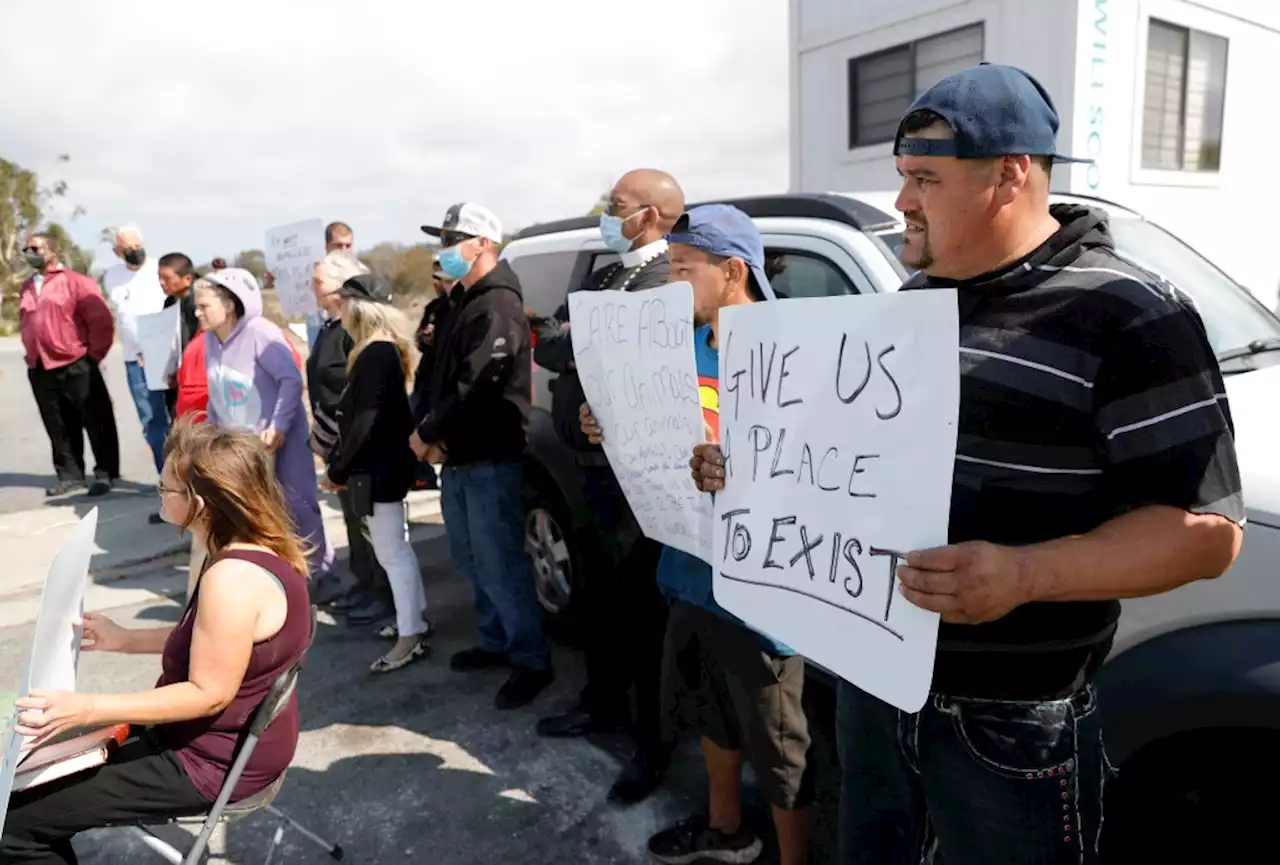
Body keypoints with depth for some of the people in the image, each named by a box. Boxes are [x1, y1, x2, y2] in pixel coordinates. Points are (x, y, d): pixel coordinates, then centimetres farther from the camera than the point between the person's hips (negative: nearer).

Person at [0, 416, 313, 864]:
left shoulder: (233, 578, -32)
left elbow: (208, 693, -26)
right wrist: (124, 639, 10)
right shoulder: (261, 547, -2)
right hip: (229, 736, 10)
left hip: (216, 762, -10)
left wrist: (87, 709, -26)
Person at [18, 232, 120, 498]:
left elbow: (101, 321, -9)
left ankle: (105, 473, 8)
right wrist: (32, 355, 15)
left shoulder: (76, 282, -4)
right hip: (40, 371, 6)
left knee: (96, 422, -1)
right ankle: (69, 474, 19)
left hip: (76, 367, -6)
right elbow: (25, 325, 24)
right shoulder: (26, 288, 16)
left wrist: (92, 356, -8)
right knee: (58, 427, 10)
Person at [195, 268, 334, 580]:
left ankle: (319, 570, 20)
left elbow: (292, 379, -22)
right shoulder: (211, 338, 5)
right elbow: (215, 391, 13)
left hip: (278, 438, -6)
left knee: (298, 505, 3)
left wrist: (278, 426, -24)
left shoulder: (258, 332, -18)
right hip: (238, 442, 6)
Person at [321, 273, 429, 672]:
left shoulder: (374, 354, -18)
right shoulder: (387, 349, 13)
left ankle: (412, 636, 3)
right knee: (396, 549, 17)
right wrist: (342, 463, 15)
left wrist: (337, 469, -13)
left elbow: (367, 420, -22)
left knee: (392, 553, -4)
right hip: (384, 463, 10)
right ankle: (416, 619, 28)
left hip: (379, 467, -10)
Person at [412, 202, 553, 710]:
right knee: (473, 562, 18)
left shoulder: (498, 306, -15)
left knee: (500, 566, -5)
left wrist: (426, 434, -12)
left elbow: (474, 387, -23)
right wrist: (437, 436, -1)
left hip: (490, 460, -10)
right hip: (458, 458, 10)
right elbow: (443, 379, 15)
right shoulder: (463, 303, 16)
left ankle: (532, 661, 8)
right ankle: (496, 642, 33)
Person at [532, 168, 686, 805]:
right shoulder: (607, 276, 15)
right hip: (593, 467, 9)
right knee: (600, 597, 21)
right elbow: (546, 343, 6)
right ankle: (604, 705, 40)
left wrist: (573, 342, -14)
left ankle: (653, 741, 19)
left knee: (642, 607, 3)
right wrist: (582, 344, -11)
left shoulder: (671, 283, -14)